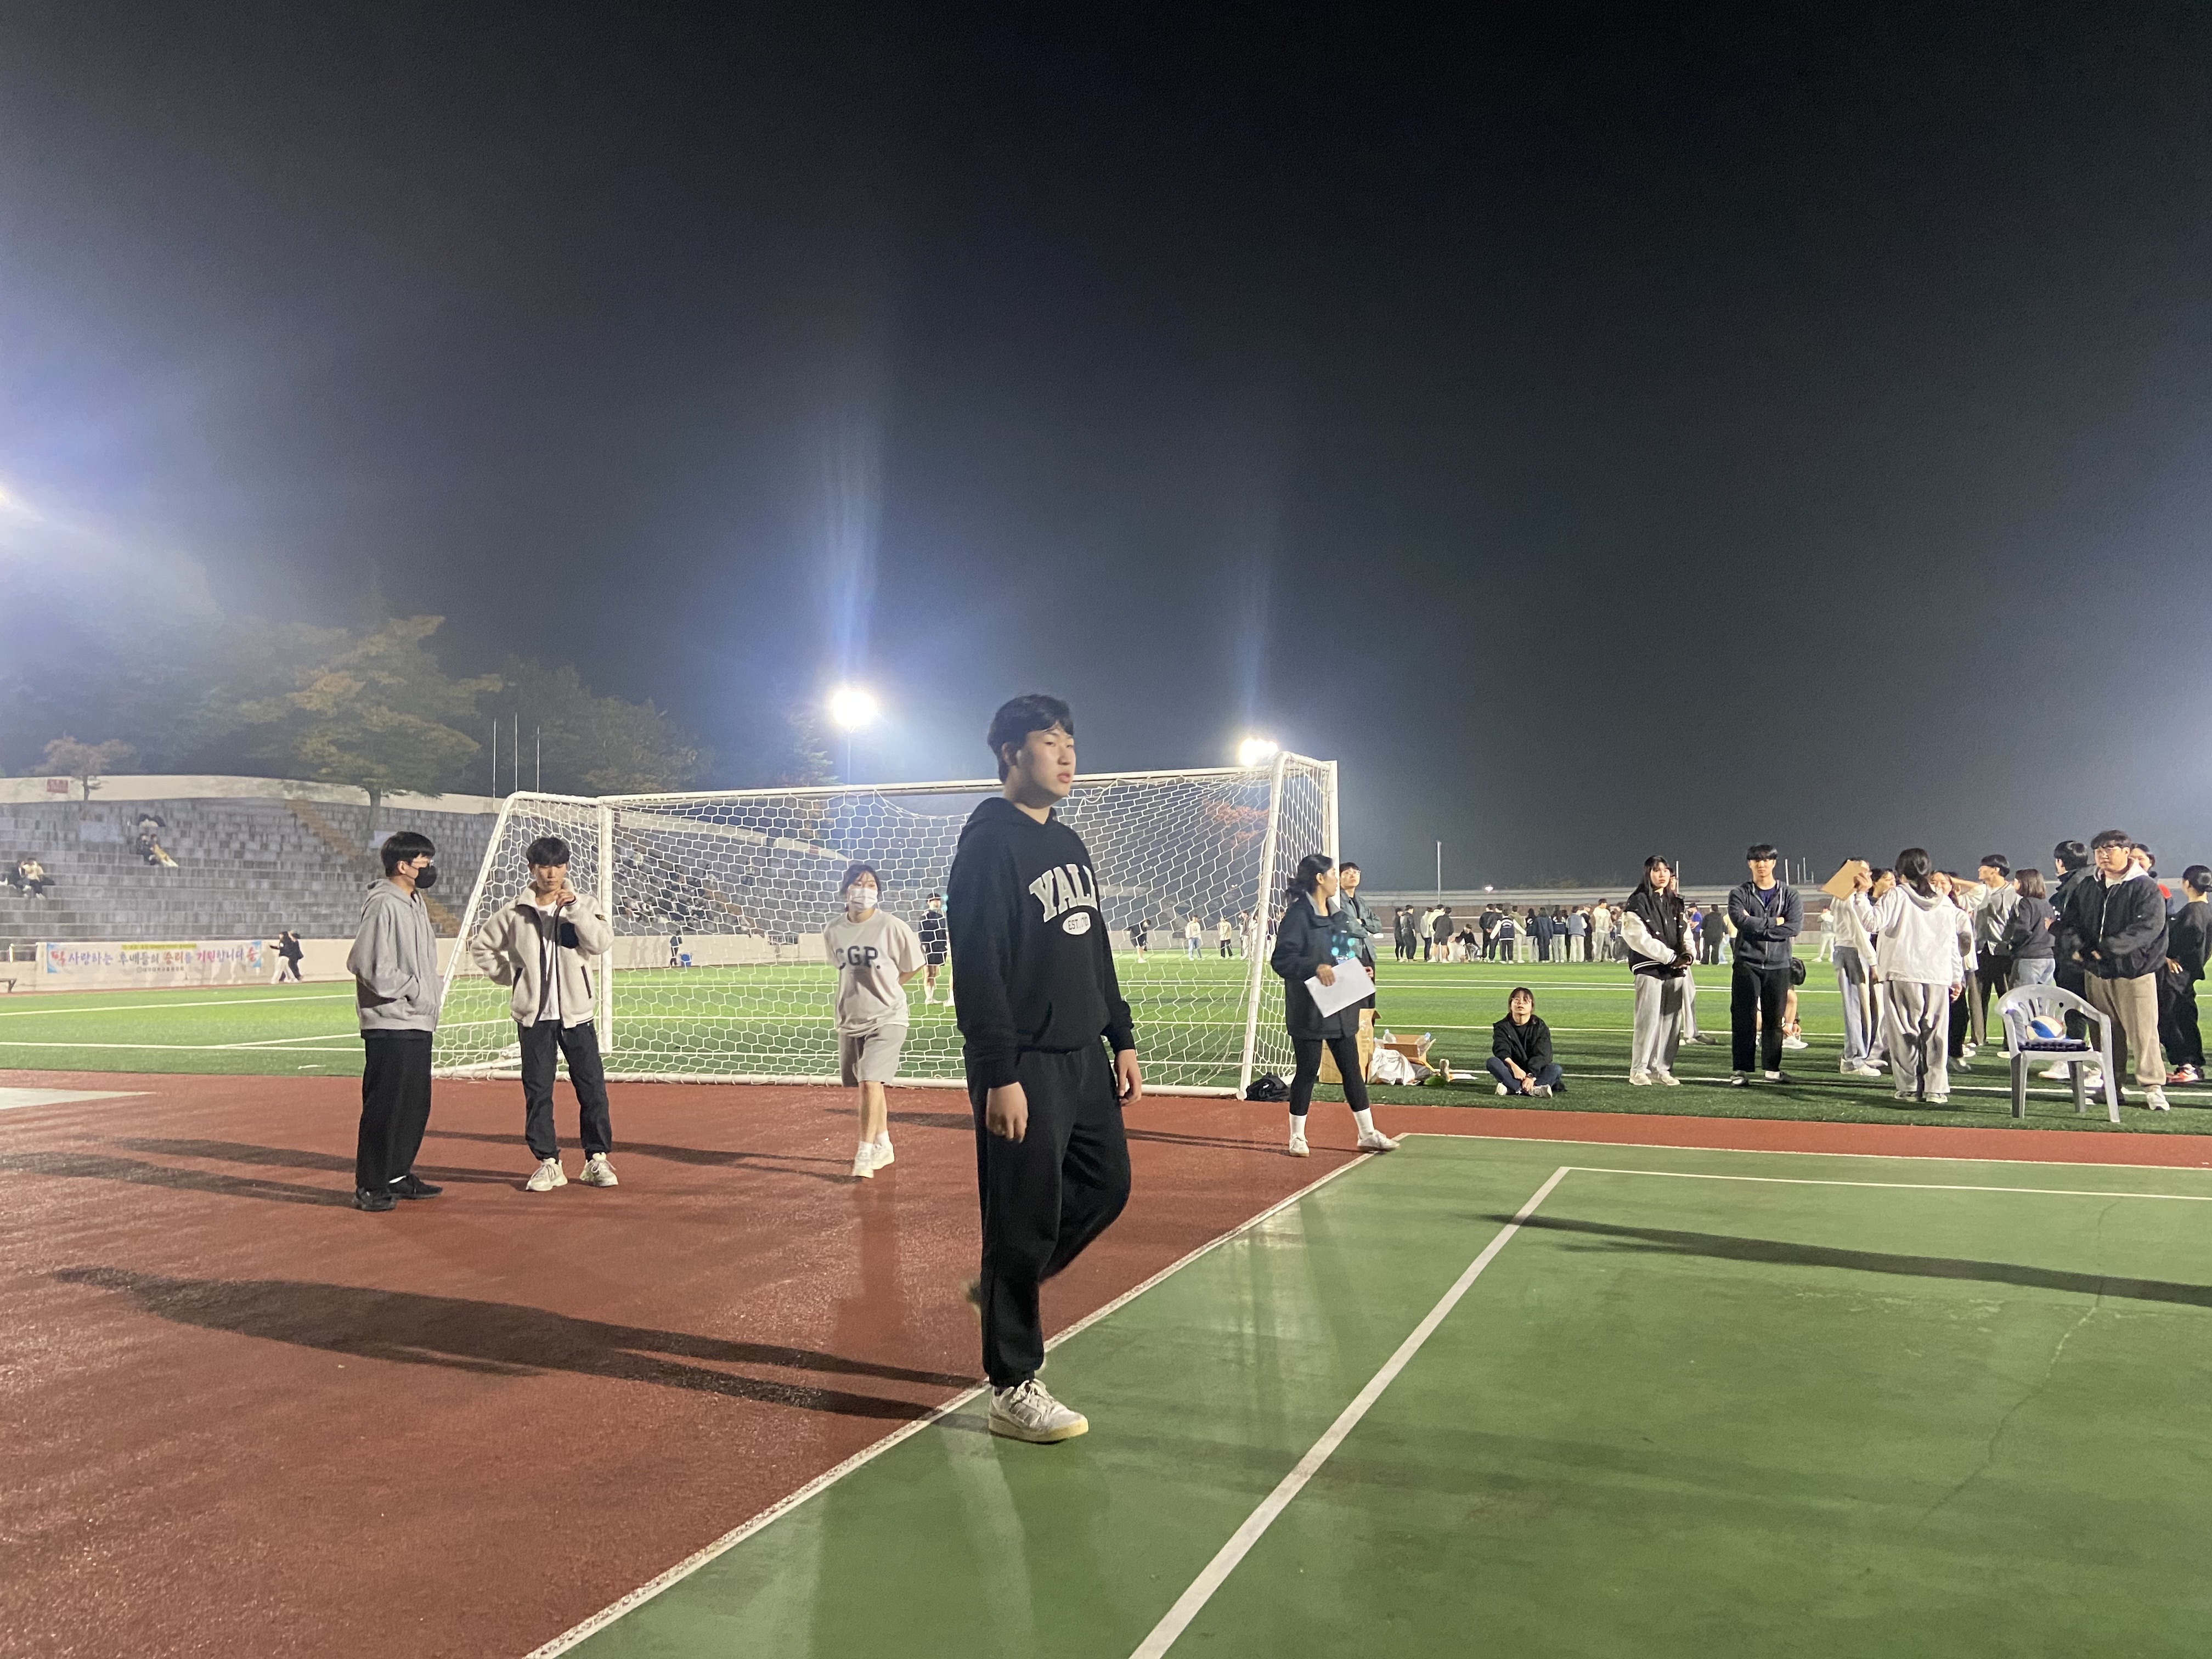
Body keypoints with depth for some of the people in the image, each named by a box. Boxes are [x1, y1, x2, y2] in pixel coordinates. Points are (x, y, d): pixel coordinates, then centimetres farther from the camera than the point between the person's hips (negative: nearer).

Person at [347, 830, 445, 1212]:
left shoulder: (415, 903, 16)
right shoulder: (383, 905, -14)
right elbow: (372, 967, -22)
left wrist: (430, 993, 12)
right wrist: (416, 992, -15)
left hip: (419, 1024, 10)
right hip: (391, 1026, -10)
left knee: (415, 1105, 15)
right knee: (384, 1107, -5)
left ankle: (398, 1176, 27)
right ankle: (369, 1187, 3)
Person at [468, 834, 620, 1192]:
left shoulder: (583, 906, 2)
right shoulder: (514, 912, 3)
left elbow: (602, 943, -14)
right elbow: (481, 946, 14)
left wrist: (574, 907, -22)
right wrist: (509, 976, 5)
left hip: (576, 1014, -1)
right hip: (534, 1016, 1)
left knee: (592, 1088, -1)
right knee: (537, 1091, 3)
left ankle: (597, 1160, 10)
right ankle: (548, 1163, 13)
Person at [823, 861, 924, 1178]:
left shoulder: (891, 927, -13)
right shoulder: (833, 932, 0)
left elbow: (914, 965, 0)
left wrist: (885, 988, 2)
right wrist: (862, 993, 10)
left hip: (886, 1018, -5)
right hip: (850, 1020, 5)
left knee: (870, 1082, -16)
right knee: (867, 1085, 15)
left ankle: (865, 1153, -6)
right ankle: (883, 1146, 31)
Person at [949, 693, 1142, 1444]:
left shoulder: (1069, 842, 14)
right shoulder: (988, 843, -13)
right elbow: (977, 968, -19)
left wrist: (1122, 1039, 16)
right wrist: (999, 1077, -23)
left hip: (1083, 1056, 9)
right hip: (1023, 1068, -9)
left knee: (1106, 1186, 14)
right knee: (1025, 1222, -2)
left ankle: (1000, 1286, 33)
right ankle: (1013, 1392, 11)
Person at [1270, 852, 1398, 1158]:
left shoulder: (1341, 914, 12)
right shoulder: (1298, 915, -13)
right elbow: (1281, 960, -18)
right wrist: (1315, 967, -30)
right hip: (1309, 1010, -7)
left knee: (1352, 1070, 12)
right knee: (1307, 1071, 2)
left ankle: (1368, 1134, 21)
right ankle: (1297, 1138, 16)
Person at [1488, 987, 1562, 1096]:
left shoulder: (1540, 1027, 1)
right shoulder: (1502, 1027, 2)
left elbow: (1541, 1055, -11)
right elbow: (1501, 1051, -15)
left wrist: (1531, 1076, -27)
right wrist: (1514, 1067, -35)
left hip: (1536, 1072, 0)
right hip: (1511, 1074, 0)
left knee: (1556, 1068, -27)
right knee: (1492, 1062, -28)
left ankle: (1512, 1089, -42)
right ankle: (1533, 1090, -41)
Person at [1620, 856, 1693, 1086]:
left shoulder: (1676, 903, 17)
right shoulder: (1638, 903, -4)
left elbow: (1686, 933, 18)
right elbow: (1641, 938, -11)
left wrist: (1688, 954, -4)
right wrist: (1672, 957, -13)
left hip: (1676, 971, 6)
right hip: (1649, 969, -6)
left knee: (1671, 1020, 4)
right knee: (1648, 1019, -10)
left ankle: (1662, 1068, 11)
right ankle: (1639, 1070, -3)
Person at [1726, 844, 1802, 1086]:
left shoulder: (1789, 895, 7)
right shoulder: (1739, 894, 4)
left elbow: (1795, 927, -10)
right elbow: (1740, 920, -16)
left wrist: (1757, 925, -12)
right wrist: (1774, 923, -11)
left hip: (1778, 965, 1)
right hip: (1747, 964, -1)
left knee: (1774, 1019, 7)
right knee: (1744, 1018, -4)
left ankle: (1773, 1069, 16)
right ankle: (1742, 1070, -1)